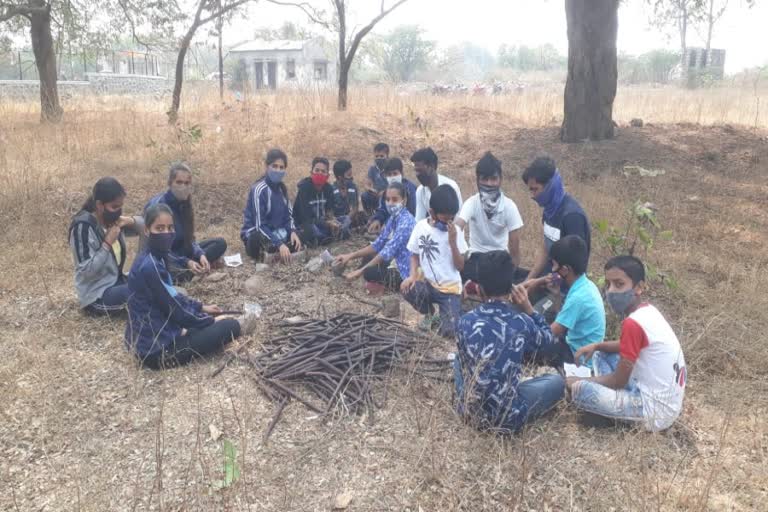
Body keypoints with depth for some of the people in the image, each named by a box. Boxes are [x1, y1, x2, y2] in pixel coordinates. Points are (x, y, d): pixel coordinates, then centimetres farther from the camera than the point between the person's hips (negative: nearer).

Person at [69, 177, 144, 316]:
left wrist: (130, 221, -9)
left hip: (116, 281, 8)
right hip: (97, 295, -8)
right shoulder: (83, 227, -20)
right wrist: (108, 243, -24)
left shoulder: (111, 219, 2)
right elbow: (87, 270, -23)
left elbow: (143, 224, 12)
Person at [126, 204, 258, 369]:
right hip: (157, 349, -10)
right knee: (226, 326, 1)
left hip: (148, 339, 10)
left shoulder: (156, 258, 4)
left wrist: (201, 308, 24)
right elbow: (175, 311, -19)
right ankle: (237, 327, 28)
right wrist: (211, 320, -4)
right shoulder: (150, 267, -25)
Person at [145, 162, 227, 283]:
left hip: (180, 252, 8)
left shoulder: (184, 203, 1)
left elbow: (189, 238, 4)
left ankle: (185, 273, -17)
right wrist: (186, 262, -27)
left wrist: (201, 255, -16)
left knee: (220, 243, -5)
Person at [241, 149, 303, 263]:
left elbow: (288, 214, 7)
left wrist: (292, 231, -15)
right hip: (256, 233, -7)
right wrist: (279, 244, -33)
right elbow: (259, 225, -24)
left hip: (275, 231, 7)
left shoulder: (281, 187, 4)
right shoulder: (259, 189, -20)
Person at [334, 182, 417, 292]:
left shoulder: (405, 222, -23)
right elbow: (378, 244, 9)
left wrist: (360, 271, -24)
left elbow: (388, 252, -27)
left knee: (369, 273, -26)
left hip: (403, 271, -10)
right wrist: (350, 256, 2)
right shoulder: (393, 218, 6)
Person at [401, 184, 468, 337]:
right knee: (407, 289, -32)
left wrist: (453, 242, -21)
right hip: (429, 284, 2)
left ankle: (450, 312, 20)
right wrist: (413, 275, -11)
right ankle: (429, 313, 3)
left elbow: (460, 266, -9)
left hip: (450, 288, -2)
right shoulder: (421, 226, -4)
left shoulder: (456, 231, -8)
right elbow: (415, 255, 7)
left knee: (448, 331, -19)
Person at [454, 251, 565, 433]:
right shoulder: (522, 323, -14)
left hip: (468, 409, 3)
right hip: (507, 417, -2)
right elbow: (548, 340, 10)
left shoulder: (466, 321, -10)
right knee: (557, 381, 20)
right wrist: (528, 308, 4)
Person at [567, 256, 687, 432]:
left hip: (656, 410, -9)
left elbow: (619, 381, -15)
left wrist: (581, 381, 0)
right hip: (666, 400, 9)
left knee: (580, 390, -18)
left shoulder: (633, 323, -24)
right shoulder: (647, 310, 4)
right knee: (601, 354, 17)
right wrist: (596, 345, 7)